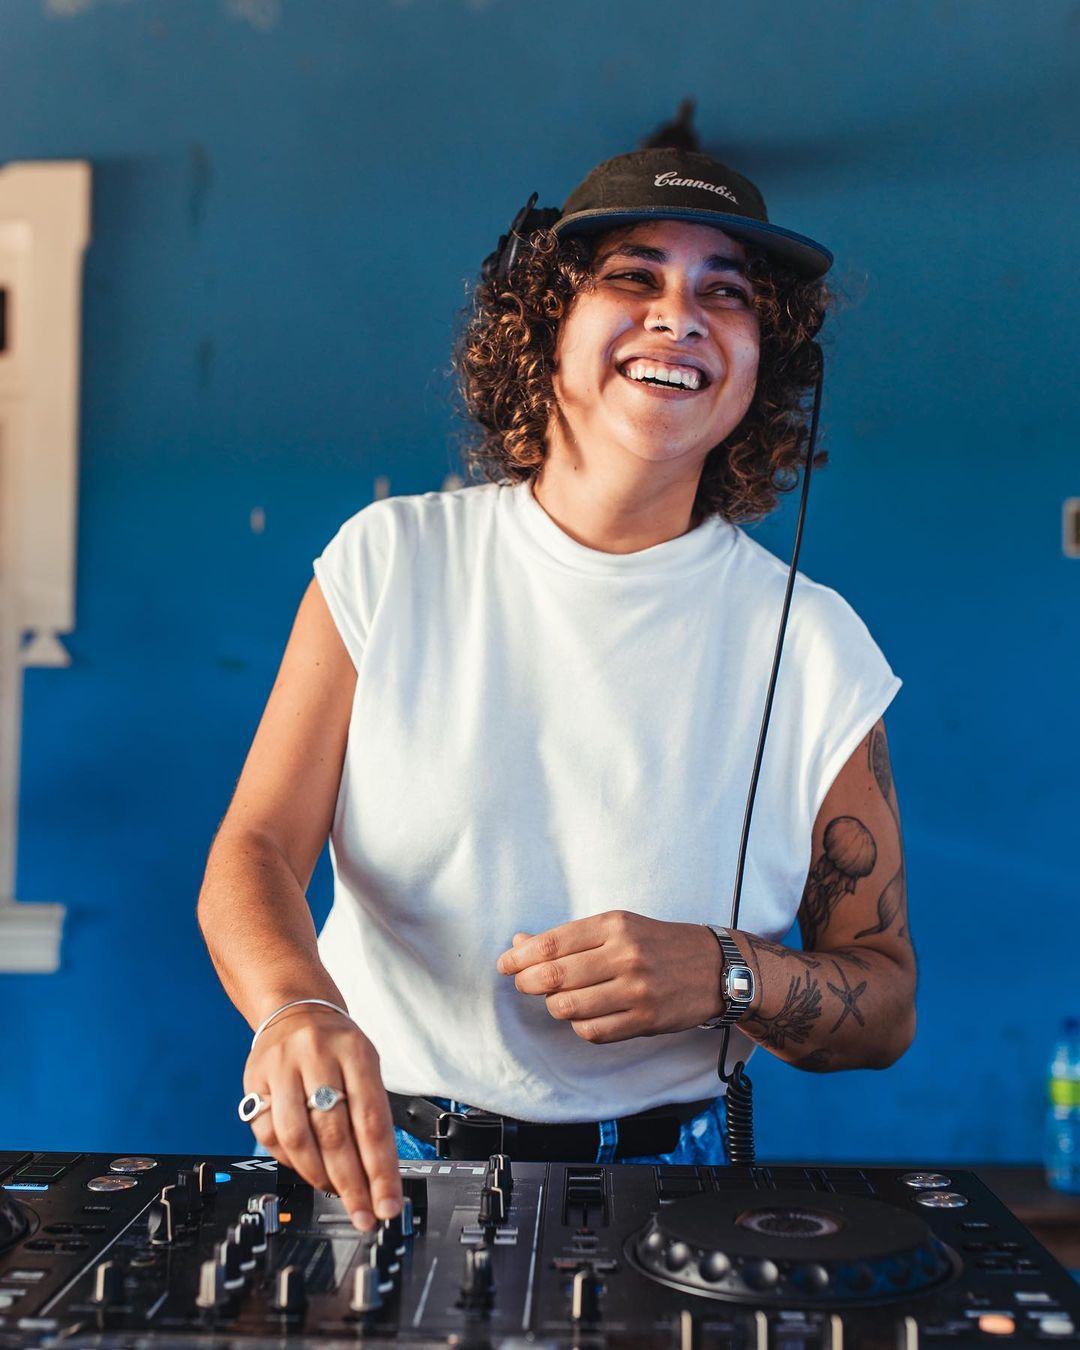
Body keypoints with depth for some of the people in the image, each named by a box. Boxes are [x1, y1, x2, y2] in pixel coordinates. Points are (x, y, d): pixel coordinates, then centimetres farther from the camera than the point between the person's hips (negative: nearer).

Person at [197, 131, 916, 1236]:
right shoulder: (389, 559, 1)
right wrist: (299, 1007, -25)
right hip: (361, 1157, 1)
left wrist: (722, 976, -16)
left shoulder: (812, 645, -1)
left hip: (652, 1165, 0)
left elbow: (885, 1006, 5)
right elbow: (254, 849, -4)